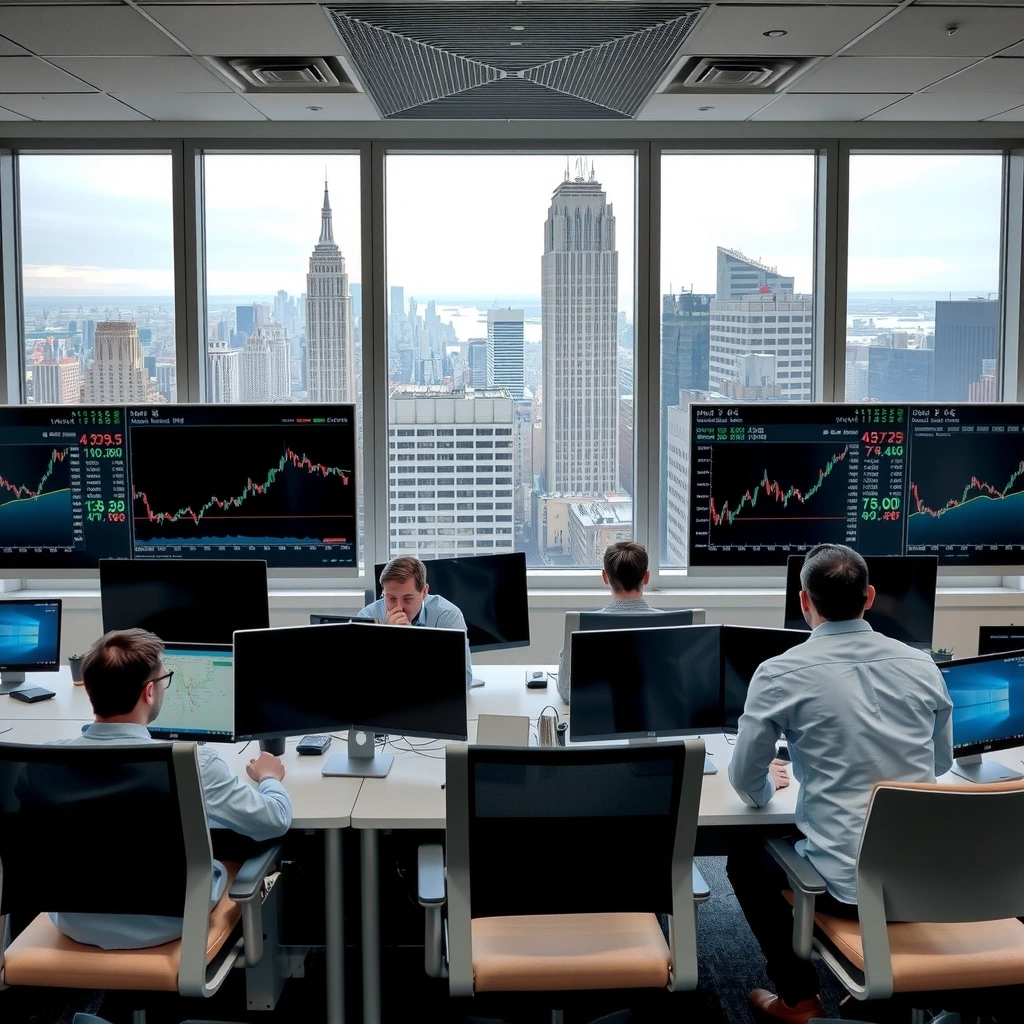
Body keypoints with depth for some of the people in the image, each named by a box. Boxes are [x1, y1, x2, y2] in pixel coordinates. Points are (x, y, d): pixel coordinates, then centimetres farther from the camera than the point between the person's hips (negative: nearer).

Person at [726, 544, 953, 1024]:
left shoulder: (780, 674, -11)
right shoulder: (923, 667, 1)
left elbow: (746, 784, -2)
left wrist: (768, 787, 20)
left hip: (847, 883, -4)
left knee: (746, 858, 25)